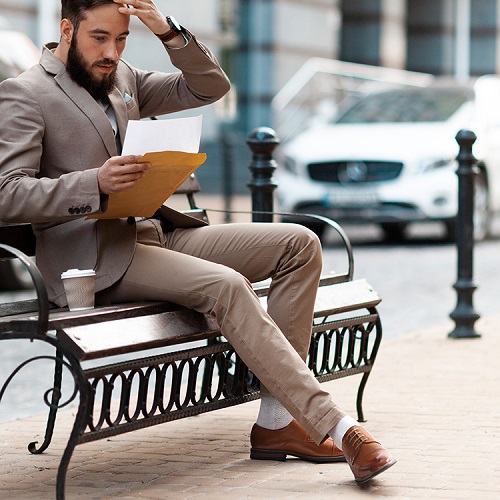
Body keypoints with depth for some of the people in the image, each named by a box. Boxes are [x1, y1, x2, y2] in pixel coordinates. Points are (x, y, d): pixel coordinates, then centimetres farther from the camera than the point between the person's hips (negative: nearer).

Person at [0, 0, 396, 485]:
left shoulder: (122, 80, 19)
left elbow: (209, 86, 16)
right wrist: (96, 183, -29)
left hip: (155, 233, 8)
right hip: (95, 258, -8)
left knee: (299, 243, -6)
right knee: (226, 285, -31)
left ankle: (275, 422, -10)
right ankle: (336, 426, -29)